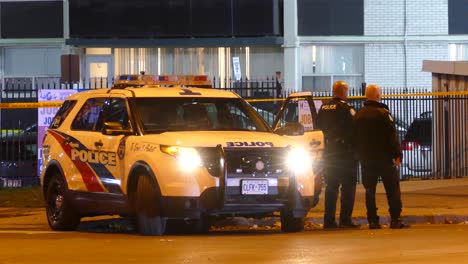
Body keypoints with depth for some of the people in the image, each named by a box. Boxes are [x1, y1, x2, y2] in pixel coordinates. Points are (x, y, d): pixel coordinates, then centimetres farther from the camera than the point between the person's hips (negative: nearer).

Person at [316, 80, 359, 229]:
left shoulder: (323, 108, 7)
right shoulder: (345, 108, -12)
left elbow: (318, 127, 12)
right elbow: (354, 129, -14)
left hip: (329, 152, 6)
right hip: (345, 152, -6)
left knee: (331, 187, 11)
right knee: (348, 186, -2)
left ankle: (329, 220, 10)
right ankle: (345, 219, -8)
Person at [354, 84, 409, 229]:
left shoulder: (359, 115, 7)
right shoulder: (382, 113, -11)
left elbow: (355, 136, 14)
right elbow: (392, 135, -14)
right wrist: (397, 154, -10)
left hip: (365, 158, 5)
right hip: (384, 157, -5)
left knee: (370, 190, 8)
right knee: (392, 188, 0)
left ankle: (373, 221, 2)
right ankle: (395, 219, -6)